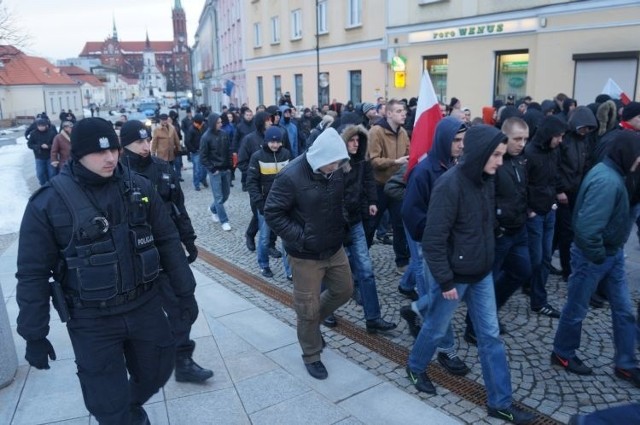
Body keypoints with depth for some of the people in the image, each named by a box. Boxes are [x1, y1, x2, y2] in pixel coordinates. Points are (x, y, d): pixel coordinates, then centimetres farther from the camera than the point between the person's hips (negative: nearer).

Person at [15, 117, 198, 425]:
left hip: (145, 306, 4)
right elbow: (33, 273, -7)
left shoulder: (139, 187, -4)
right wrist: (34, 334, -4)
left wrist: (185, 292, 5)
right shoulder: (49, 203, -13)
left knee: (157, 371, 22)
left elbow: (167, 241, 3)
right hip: (92, 320, -3)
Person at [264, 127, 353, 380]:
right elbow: (272, 214, -19)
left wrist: (341, 225, 6)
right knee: (308, 308, 7)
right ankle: (311, 356, 29)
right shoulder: (291, 177, -24)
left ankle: (311, 323, 43)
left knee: (343, 290, 19)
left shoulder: (335, 171, -4)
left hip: (335, 248, 6)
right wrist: (299, 237, -21)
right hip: (306, 254, -6)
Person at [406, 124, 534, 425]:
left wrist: (487, 258, 14)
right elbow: (433, 239, -24)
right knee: (436, 328, 15)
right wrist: (445, 280, -20)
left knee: (490, 335, 13)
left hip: (482, 273, 7)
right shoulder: (450, 184, -24)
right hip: (456, 275, -7)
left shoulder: (485, 180, 0)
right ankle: (415, 368, 42)